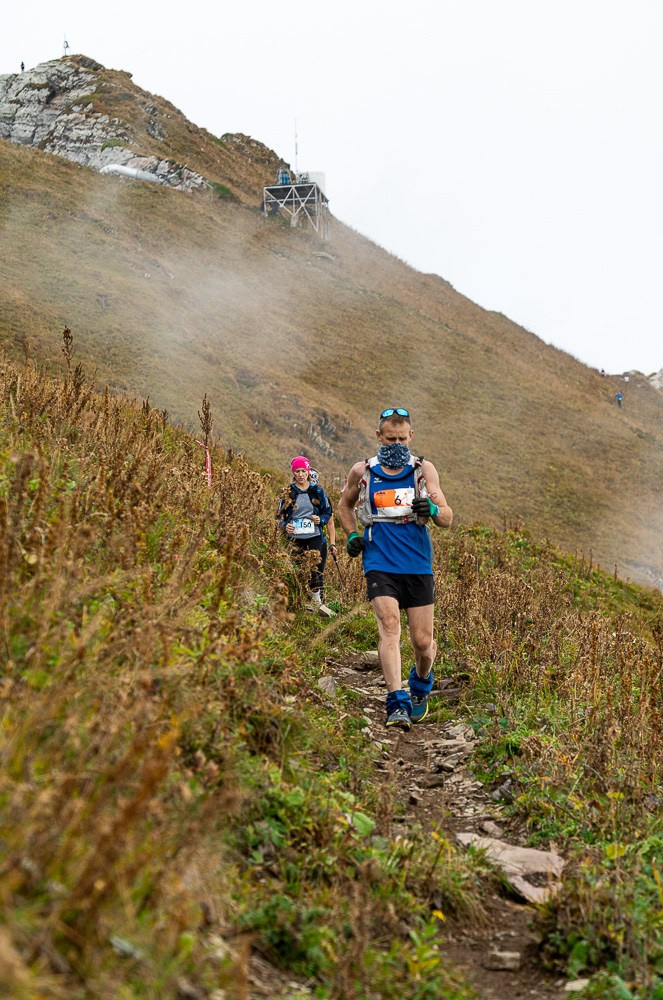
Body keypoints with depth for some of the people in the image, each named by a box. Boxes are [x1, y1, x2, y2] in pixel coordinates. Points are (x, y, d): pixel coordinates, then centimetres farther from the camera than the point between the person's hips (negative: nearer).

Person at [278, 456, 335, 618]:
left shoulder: (317, 490, 6)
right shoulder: (288, 492, 6)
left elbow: (328, 511, 13)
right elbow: (280, 514, 11)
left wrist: (321, 519, -8)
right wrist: (285, 525, -9)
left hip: (314, 536, -1)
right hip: (295, 537, 1)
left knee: (316, 568, -11)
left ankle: (317, 602, -1)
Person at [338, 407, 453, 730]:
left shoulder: (424, 470, 2)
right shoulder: (362, 472, 3)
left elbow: (447, 519, -1)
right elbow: (345, 505, 23)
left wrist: (432, 510, -24)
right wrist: (352, 535, 5)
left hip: (418, 566, 1)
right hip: (379, 564, -1)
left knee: (422, 641, 4)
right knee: (389, 626, -21)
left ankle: (421, 682, 37)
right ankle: (397, 703, -22)